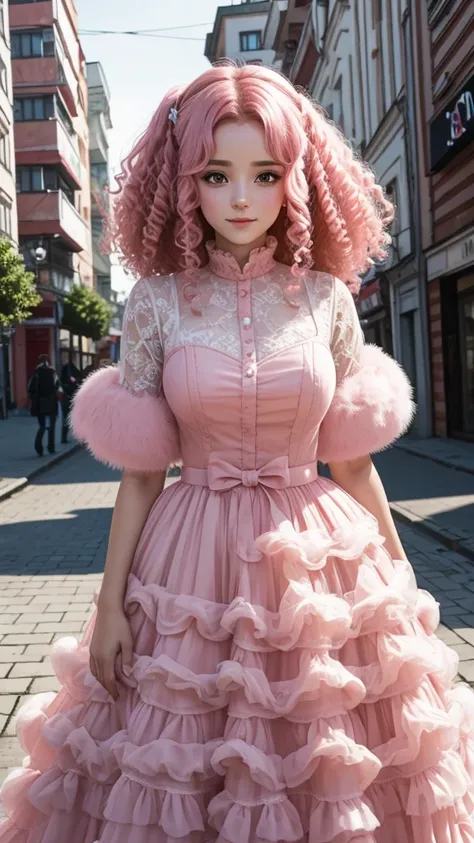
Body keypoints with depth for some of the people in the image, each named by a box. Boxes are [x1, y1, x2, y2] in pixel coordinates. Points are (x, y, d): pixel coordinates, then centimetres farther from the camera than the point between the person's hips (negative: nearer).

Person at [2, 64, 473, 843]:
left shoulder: (328, 298, 0)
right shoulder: (158, 301, -3)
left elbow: (353, 461, 6)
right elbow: (139, 471, 0)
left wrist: (400, 576, 10)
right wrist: (109, 603, -1)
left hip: (319, 566, 1)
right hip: (190, 566, 0)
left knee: (328, 780, 14)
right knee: (176, 779, 14)